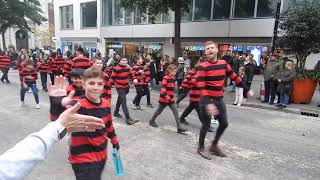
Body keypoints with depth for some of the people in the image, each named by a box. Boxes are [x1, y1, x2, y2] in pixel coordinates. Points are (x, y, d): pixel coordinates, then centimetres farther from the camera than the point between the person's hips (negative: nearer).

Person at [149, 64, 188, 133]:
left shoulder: (173, 78, 7)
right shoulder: (165, 78, -17)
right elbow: (163, 89, -27)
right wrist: (167, 97, -33)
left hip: (171, 99, 7)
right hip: (164, 99, -6)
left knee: (176, 112, -2)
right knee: (159, 111, 11)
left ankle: (179, 127, -1)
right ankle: (152, 121, 35)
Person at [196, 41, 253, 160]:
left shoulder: (223, 64, 3)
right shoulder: (203, 67, -14)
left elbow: (234, 77, 13)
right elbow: (201, 87, -22)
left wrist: (247, 89, 16)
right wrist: (208, 103, -31)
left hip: (219, 99, 6)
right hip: (207, 100, -6)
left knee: (224, 123, 10)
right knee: (206, 125, 1)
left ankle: (214, 145, 31)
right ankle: (201, 148, 23)